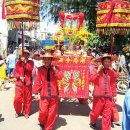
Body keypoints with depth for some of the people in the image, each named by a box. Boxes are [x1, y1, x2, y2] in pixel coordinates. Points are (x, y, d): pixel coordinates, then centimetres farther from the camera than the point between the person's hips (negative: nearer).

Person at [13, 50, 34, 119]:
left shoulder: (31, 62, 4)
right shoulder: (18, 62, 5)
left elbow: (30, 69, -16)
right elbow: (15, 72, 2)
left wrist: (25, 62, -17)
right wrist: (19, 77, -14)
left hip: (28, 84, 0)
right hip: (19, 84, 0)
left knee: (27, 99, 5)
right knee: (17, 99, 2)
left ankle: (26, 112, 23)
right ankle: (18, 112, 24)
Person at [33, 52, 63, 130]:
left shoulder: (55, 68, 2)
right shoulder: (40, 69, -2)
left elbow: (60, 77, -13)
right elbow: (37, 81, -1)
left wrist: (54, 69, -18)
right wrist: (36, 93, -1)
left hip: (54, 94, 2)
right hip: (44, 95, -1)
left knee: (52, 112, 7)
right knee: (43, 111, -2)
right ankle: (42, 123, 30)